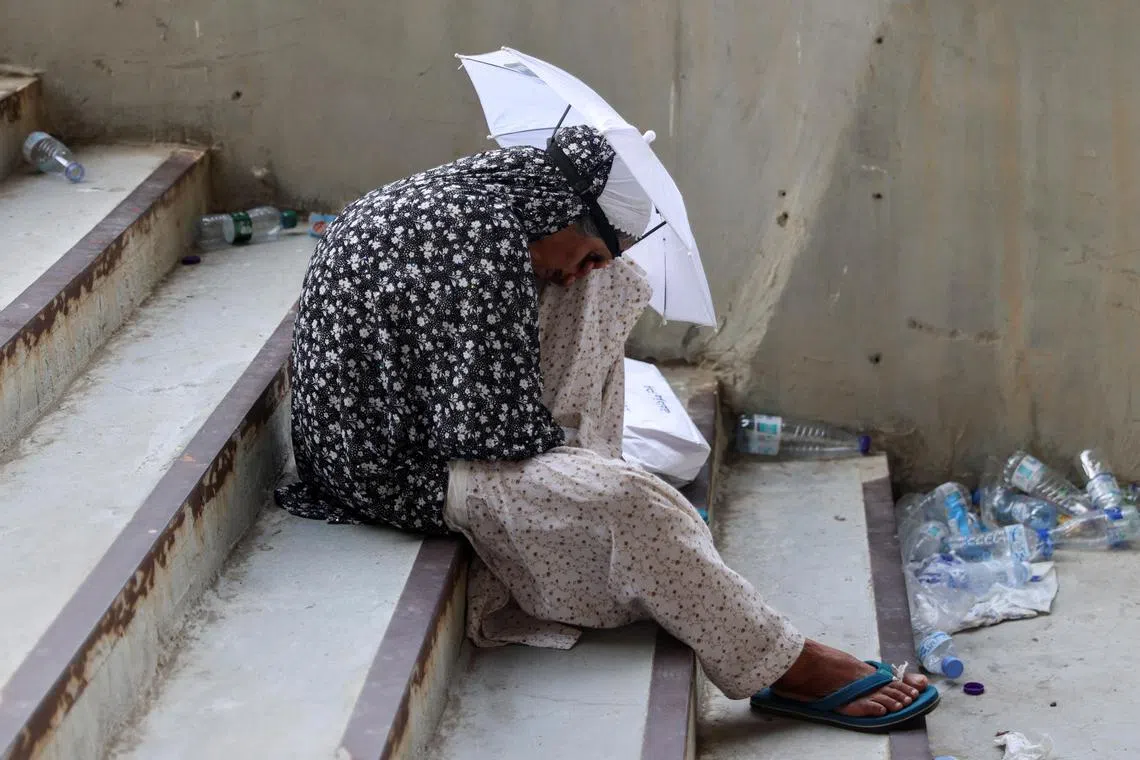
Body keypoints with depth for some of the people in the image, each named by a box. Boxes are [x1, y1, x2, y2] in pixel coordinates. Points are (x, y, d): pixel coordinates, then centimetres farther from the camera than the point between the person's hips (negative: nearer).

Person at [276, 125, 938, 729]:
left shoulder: (450, 195, 4)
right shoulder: (486, 238, -27)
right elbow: (489, 424, -26)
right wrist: (556, 438, -8)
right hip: (403, 467, -11)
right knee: (630, 503, -26)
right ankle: (789, 669, -13)